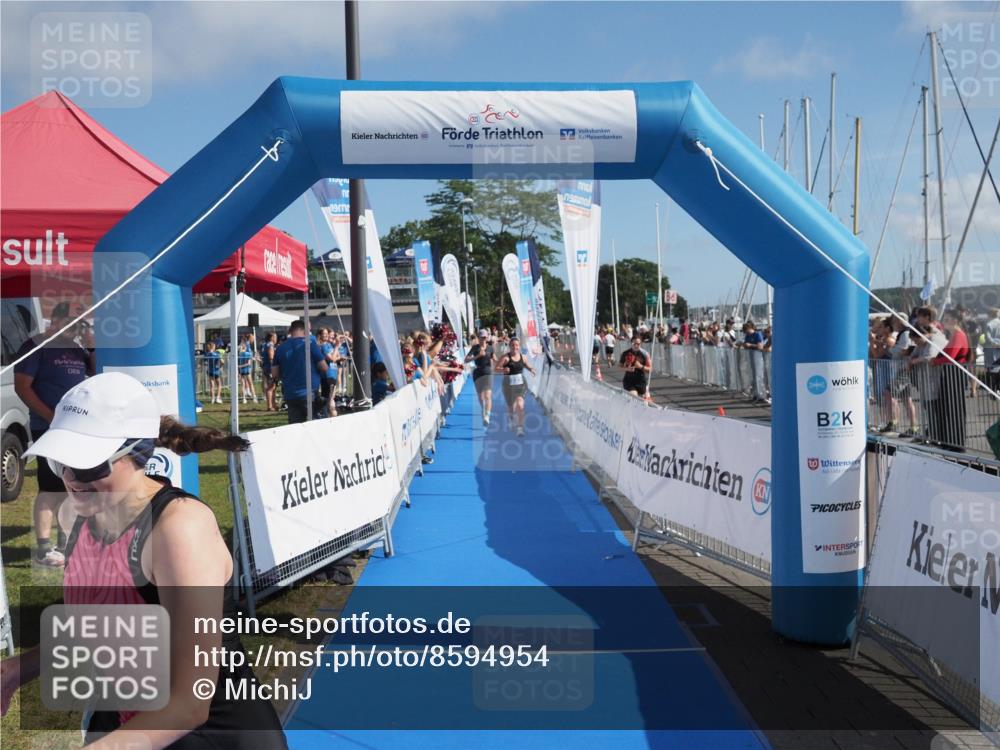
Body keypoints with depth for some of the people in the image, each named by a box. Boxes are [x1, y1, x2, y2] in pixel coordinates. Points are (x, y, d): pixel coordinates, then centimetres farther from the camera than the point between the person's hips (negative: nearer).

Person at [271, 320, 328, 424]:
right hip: (310, 393, -4)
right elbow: (324, 368, -6)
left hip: (290, 395, 4)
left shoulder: (281, 347, 6)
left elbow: (275, 373, 9)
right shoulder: (310, 343, -5)